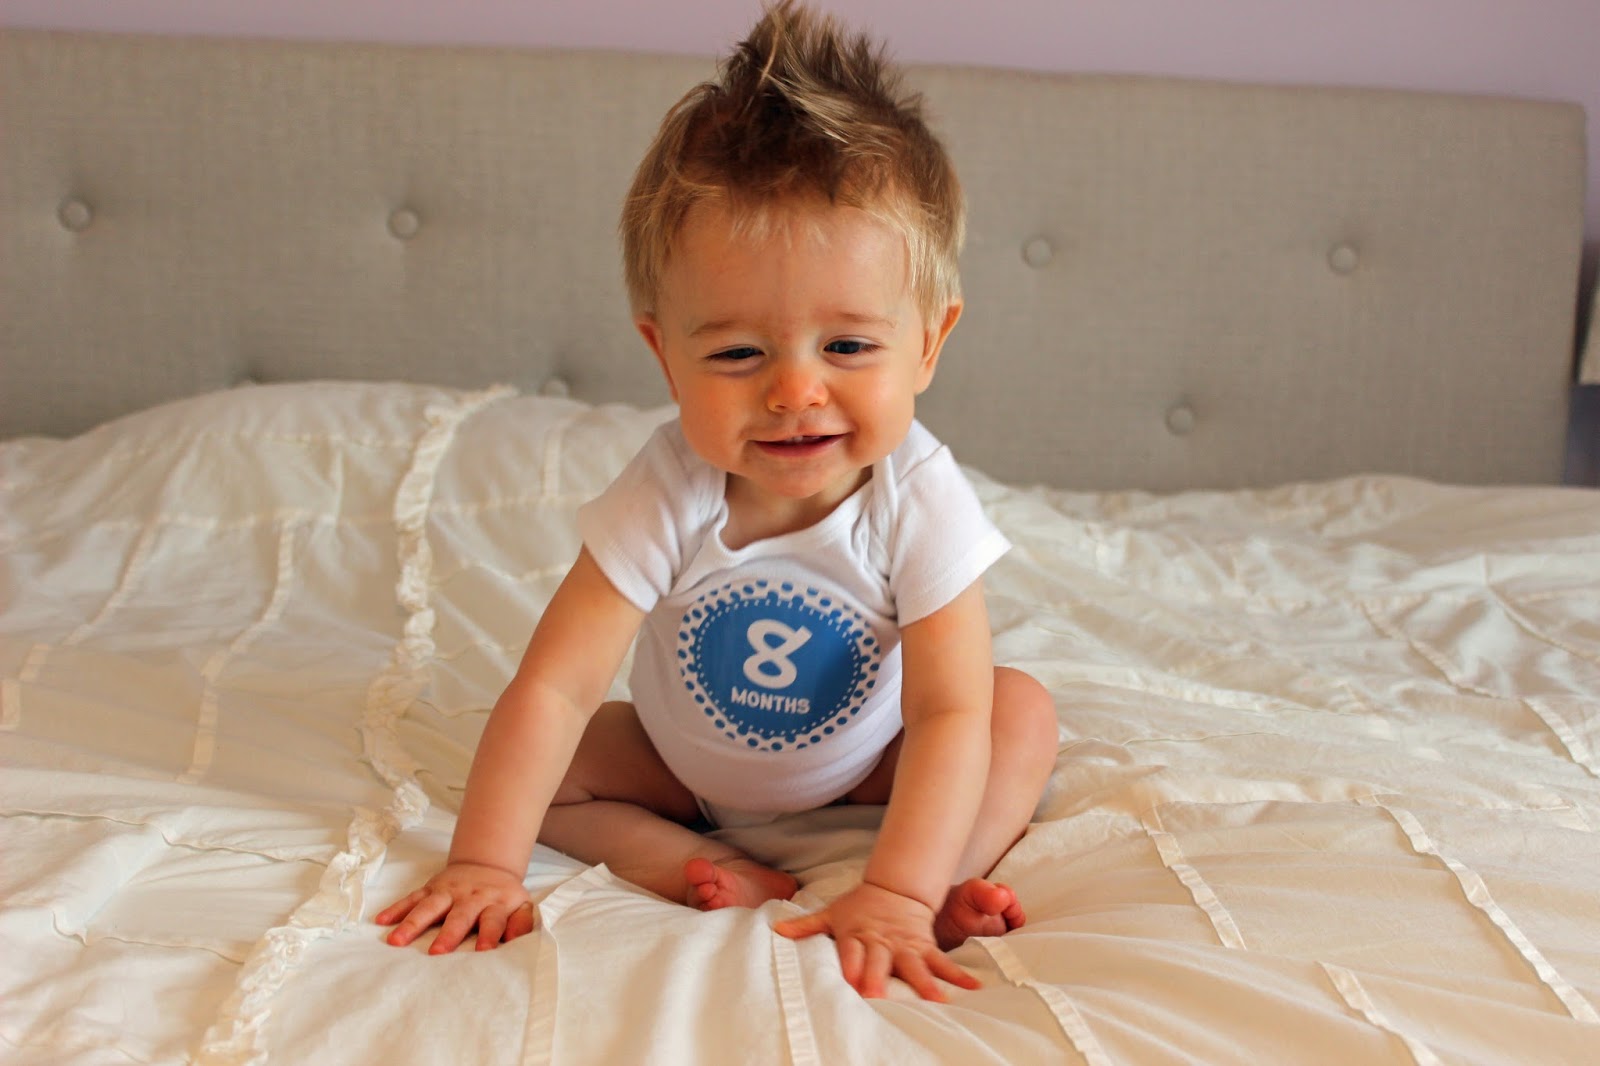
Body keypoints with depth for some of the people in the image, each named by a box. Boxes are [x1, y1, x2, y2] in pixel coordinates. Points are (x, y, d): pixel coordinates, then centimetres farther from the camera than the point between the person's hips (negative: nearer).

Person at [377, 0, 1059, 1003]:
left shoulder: (920, 502, -31)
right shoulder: (665, 501, -31)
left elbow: (950, 712, -33)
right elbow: (554, 690, -32)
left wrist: (898, 895, -43)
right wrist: (484, 865, -36)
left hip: (862, 765, 0)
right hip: (686, 767, 1)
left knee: (1024, 708, -18)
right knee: (548, 765, -17)